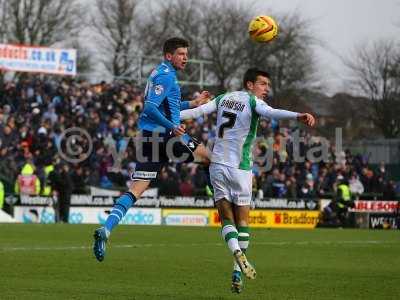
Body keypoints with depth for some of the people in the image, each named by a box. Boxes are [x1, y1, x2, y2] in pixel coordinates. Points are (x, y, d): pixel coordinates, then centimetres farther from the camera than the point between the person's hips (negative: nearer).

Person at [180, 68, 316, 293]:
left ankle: (237, 251, -23)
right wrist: (298, 116, -43)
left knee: (226, 217, 6)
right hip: (239, 169, -4)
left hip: (218, 165, 4)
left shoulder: (224, 98, 10)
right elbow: (271, 113, -28)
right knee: (242, 219, 6)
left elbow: (198, 111, 10)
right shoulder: (254, 102, -7)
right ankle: (238, 274, 1)